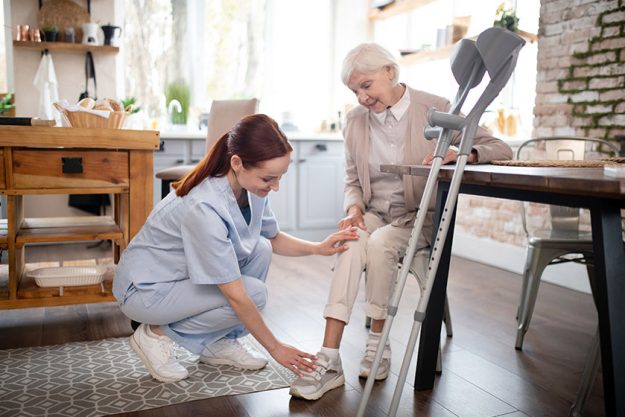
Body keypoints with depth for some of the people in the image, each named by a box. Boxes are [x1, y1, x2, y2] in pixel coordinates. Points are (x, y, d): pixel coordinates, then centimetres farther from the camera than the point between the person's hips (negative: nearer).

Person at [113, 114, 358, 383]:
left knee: (260, 250, -10)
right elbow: (235, 296, -28)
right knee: (253, 292, -21)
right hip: (144, 289, -7)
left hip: (185, 274, 8)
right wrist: (275, 348, -18)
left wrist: (318, 248, -11)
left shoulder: (250, 188, -12)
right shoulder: (204, 208, -35)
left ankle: (219, 343, 4)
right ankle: (158, 334, -2)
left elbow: (273, 239, 7)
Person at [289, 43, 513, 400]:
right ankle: (329, 361, -32)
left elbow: (501, 150, -8)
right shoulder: (355, 121, 5)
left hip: (420, 217, -2)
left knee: (380, 242, -34)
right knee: (352, 246, -31)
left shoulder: (435, 109, -7)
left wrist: (460, 153, -28)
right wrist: (354, 209, -9)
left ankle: (378, 344, -15)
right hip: (374, 215, 3)